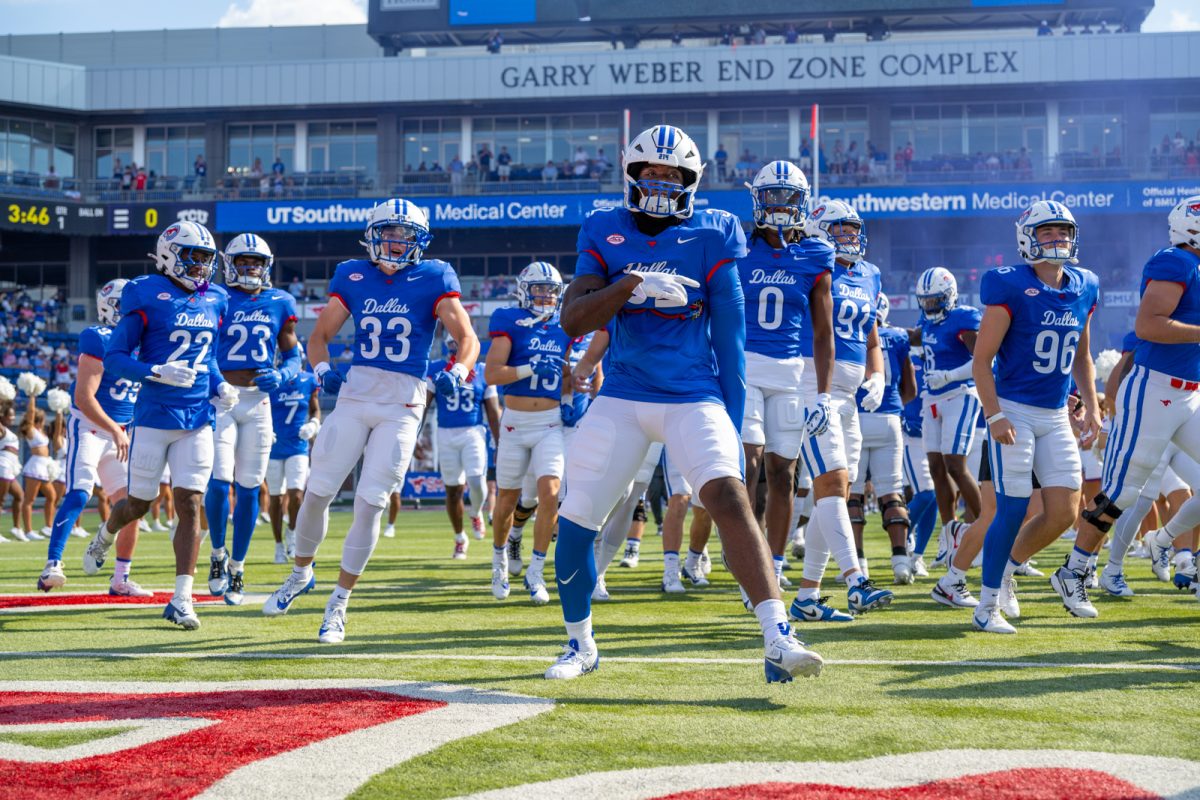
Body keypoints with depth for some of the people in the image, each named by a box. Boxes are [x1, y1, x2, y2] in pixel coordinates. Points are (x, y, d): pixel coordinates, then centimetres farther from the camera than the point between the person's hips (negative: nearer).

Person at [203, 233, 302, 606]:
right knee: (219, 482, -13)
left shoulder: (280, 303, 7)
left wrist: (281, 375, -8)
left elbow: (293, 356, 12)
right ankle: (218, 553, 11)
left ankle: (237, 567, 16)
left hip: (258, 402, 2)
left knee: (248, 488, 4)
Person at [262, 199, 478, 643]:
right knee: (318, 491, 2)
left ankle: (338, 604, 6)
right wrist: (322, 369, -10)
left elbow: (467, 338, -1)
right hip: (355, 394, 2)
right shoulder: (352, 276, 7)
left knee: (370, 503, -5)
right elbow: (320, 336, 11)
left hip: (403, 405, -2)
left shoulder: (433, 278, 0)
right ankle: (301, 573, 28)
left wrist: (457, 372, -22)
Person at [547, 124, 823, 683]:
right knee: (575, 521, 1)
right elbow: (573, 321, -5)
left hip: (693, 396, -3)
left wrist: (732, 424, -2)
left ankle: (778, 641, -31)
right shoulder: (605, 233, 5)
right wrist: (631, 285, -22)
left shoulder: (711, 236, -1)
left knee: (728, 495, -25)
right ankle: (580, 645, 25)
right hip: (621, 399, 3)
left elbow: (730, 336, 1)